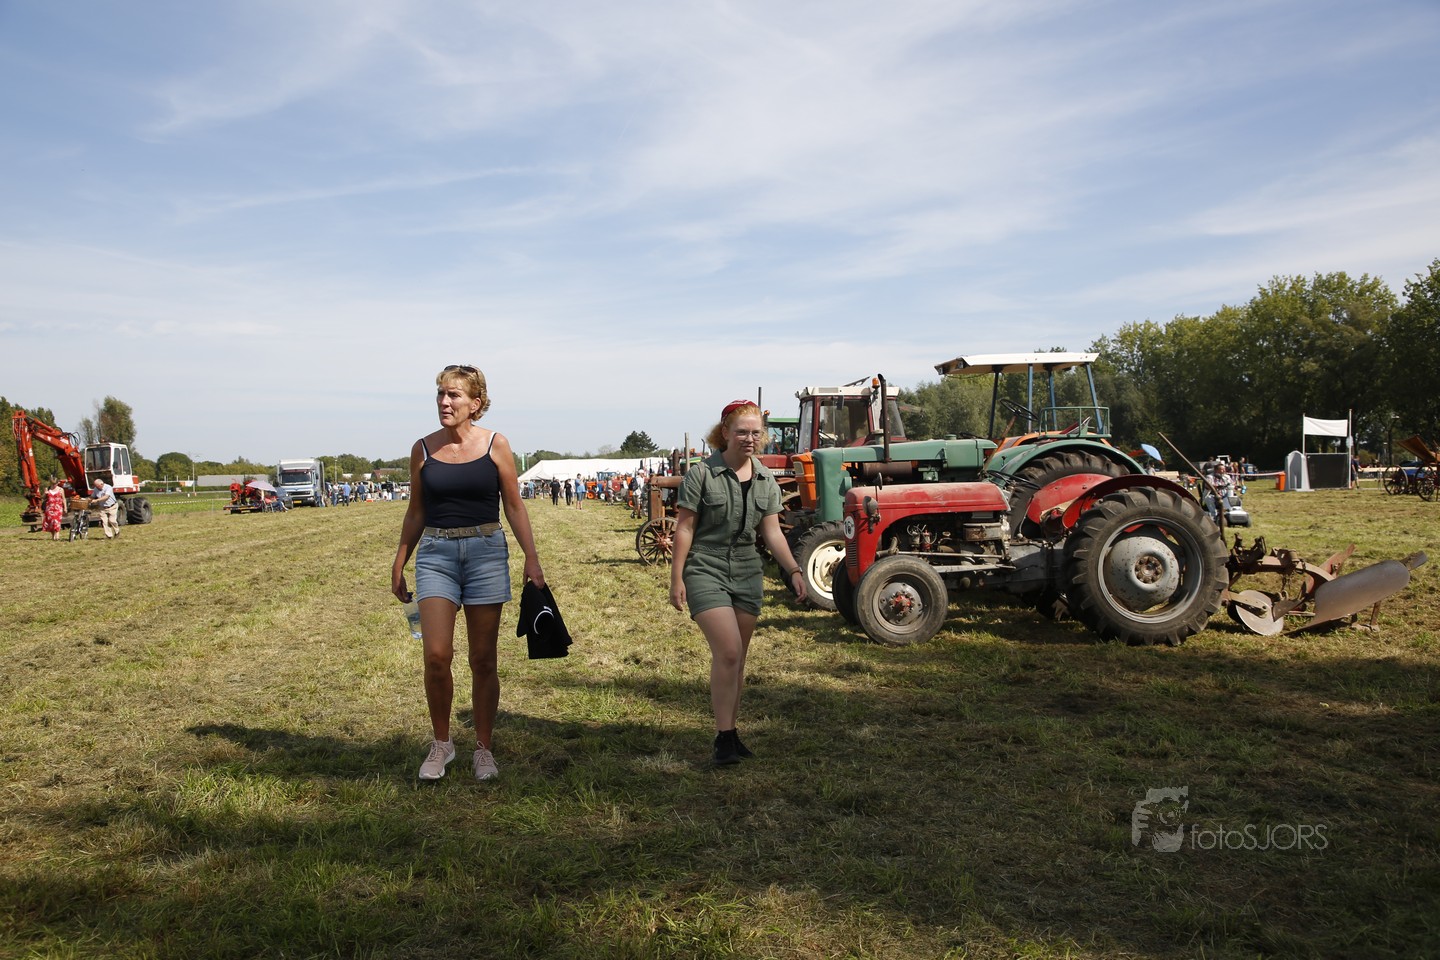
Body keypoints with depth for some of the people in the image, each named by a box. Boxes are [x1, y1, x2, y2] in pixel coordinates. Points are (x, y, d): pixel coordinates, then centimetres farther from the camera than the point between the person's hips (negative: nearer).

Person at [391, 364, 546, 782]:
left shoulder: (495, 445, 0)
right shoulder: (423, 449, 4)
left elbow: (514, 507, 4)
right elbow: (416, 513, 13)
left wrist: (531, 559, -1)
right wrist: (400, 563, 13)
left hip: (486, 552, -1)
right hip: (435, 553, 1)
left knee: (483, 660, 6)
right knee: (436, 655, -11)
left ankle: (484, 749, 21)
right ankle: (441, 744, 12)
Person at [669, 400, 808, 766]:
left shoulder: (766, 480, 7)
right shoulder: (703, 474, -9)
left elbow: (772, 532, 7)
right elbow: (684, 527, -8)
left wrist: (793, 570, -4)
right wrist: (676, 577, -10)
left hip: (747, 573, 5)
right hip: (705, 571, -5)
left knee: (736, 659, 11)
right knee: (727, 653, -16)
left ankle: (729, 732, 24)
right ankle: (724, 737, -5)